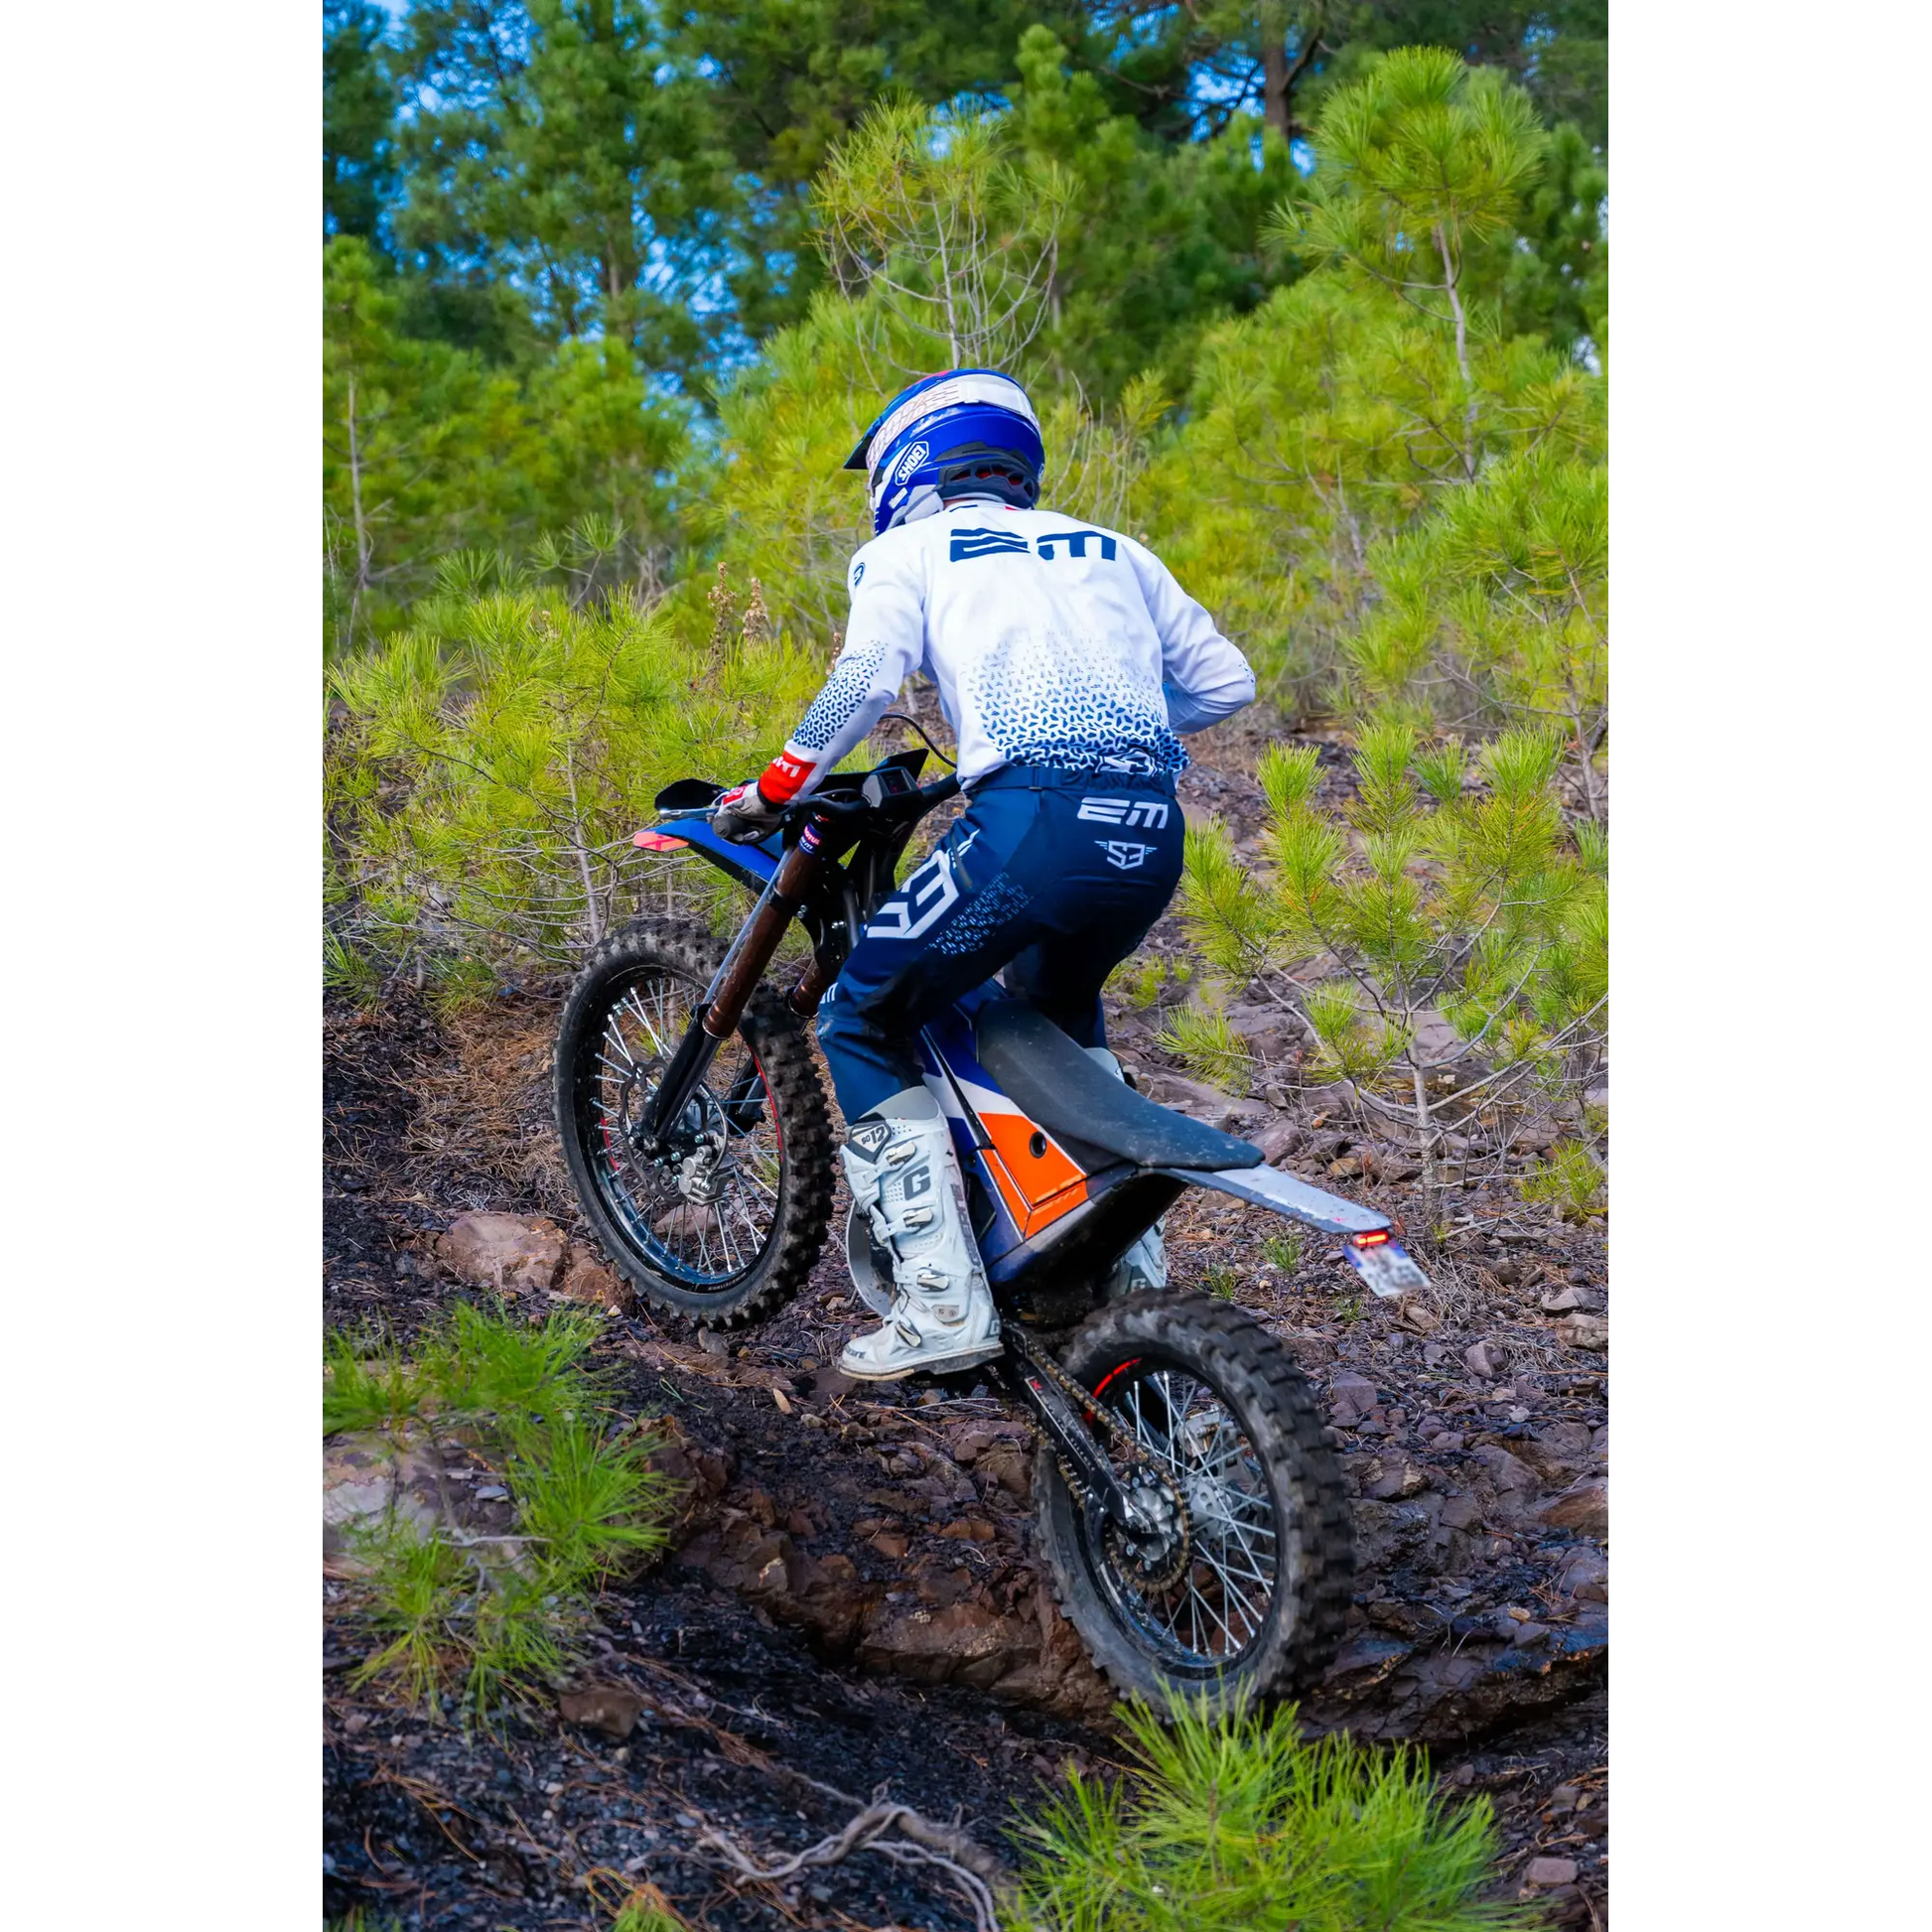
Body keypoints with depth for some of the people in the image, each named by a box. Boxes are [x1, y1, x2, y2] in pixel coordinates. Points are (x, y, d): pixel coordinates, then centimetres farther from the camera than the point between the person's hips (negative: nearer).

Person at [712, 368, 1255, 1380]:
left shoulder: (908, 549, 14)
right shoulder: (1112, 551, 29)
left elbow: (866, 676, -5)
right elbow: (1223, 679, 28)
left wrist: (774, 788, 6)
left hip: (1033, 815, -6)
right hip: (1155, 833, 6)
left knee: (862, 1022, 9)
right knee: (1060, 1007, 34)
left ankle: (943, 1299, -3)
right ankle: (1133, 1270, 29)